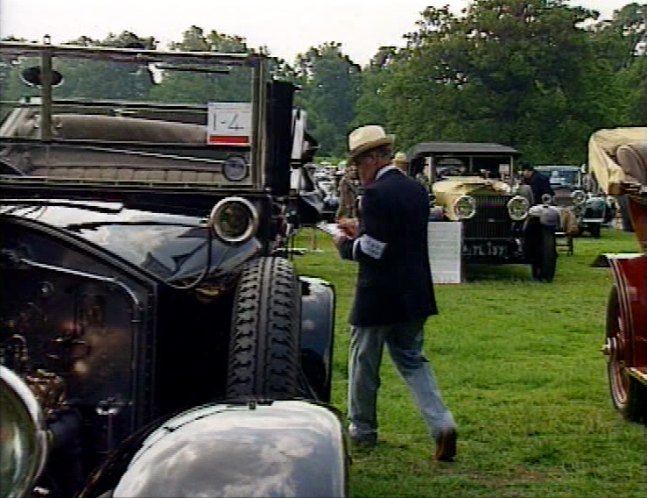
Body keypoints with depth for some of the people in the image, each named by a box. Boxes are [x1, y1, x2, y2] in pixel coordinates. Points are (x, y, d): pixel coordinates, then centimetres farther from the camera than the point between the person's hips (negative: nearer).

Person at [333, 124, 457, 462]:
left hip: (378, 295, -8)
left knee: (364, 364, 10)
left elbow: (375, 250, -21)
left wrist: (346, 246, -2)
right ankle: (441, 424, 1)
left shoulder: (376, 194, -18)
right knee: (412, 360, 16)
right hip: (414, 293, 8)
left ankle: (362, 430, 25)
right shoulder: (417, 190, 8)